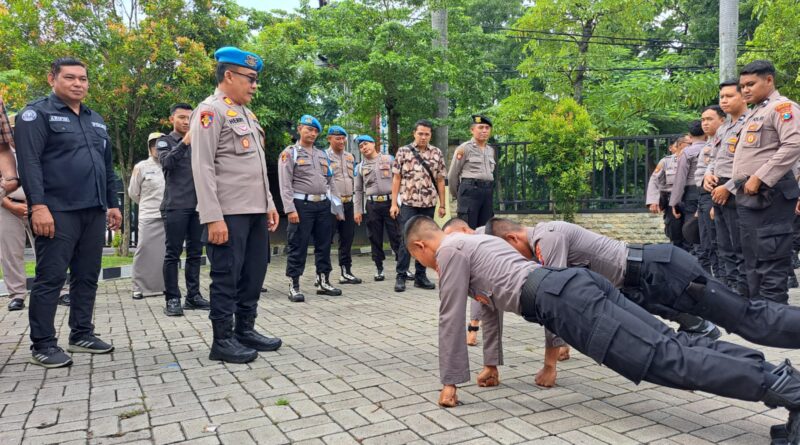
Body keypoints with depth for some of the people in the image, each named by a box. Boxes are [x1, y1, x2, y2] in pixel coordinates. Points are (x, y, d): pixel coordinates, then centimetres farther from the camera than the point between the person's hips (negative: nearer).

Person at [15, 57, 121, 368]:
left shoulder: (96, 121, 20)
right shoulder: (37, 113, -1)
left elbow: (107, 166, 22)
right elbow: (29, 162, -11)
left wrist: (113, 204, 17)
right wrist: (38, 205, -20)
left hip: (94, 212, 7)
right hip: (57, 212, -6)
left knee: (87, 277, 10)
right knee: (50, 278, -3)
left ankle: (81, 335, 20)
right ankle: (42, 345, 5)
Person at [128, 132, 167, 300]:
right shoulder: (141, 167, 2)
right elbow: (133, 193, 11)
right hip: (149, 217, -1)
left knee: (166, 253, 7)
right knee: (144, 252, -1)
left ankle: (164, 285, 17)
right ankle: (139, 287, 7)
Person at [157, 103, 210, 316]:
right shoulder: (165, 141, 6)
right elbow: (166, 162, -14)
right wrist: (184, 142, -26)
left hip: (198, 205, 4)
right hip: (175, 206, -4)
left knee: (195, 252, 5)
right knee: (173, 253, -3)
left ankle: (193, 295, 12)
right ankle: (172, 298, 0)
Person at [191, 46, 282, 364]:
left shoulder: (246, 113, 19)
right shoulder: (210, 111, -8)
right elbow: (202, 168, -15)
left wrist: (269, 204, 17)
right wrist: (213, 217, -21)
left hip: (255, 211, 9)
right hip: (229, 214, -9)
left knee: (254, 274, 13)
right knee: (226, 276, -1)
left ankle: (245, 331, 25)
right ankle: (222, 340, 11)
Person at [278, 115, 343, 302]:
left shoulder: (322, 155, 18)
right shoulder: (290, 153, 0)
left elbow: (330, 183, 20)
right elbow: (285, 184, -8)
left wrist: (337, 207, 13)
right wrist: (290, 209, -18)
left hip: (323, 205, 6)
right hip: (302, 204, -6)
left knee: (324, 245, 10)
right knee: (298, 247, -2)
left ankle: (323, 282, 20)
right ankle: (294, 286, 4)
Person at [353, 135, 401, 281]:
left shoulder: (389, 159, 6)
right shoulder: (360, 167, 13)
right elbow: (358, 190, 14)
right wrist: (358, 210, 7)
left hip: (390, 201, -2)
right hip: (371, 204, 2)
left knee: (396, 236, -2)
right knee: (375, 239, 5)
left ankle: (401, 268, 6)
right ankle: (379, 269, 14)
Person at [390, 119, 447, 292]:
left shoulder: (437, 153, 7)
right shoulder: (403, 151, 1)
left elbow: (440, 180, 9)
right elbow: (396, 178, 0)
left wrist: (443, 204, 6)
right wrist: (394, 203, -6)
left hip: (429, 204, 3)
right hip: (408, 203, -3)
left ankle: (420, 276, 17)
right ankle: (401, 276, 4)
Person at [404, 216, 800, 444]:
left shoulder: (451, 250, 4)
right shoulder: (468, 245, 33)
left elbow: (451, 319, 2)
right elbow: (491, 303, 39)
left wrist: (450, 382, 10)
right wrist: (492, 364, 43)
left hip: (562, 301, -9)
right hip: (575, 286, 10)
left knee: (664, 360, -16)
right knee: (672, 343, 4)